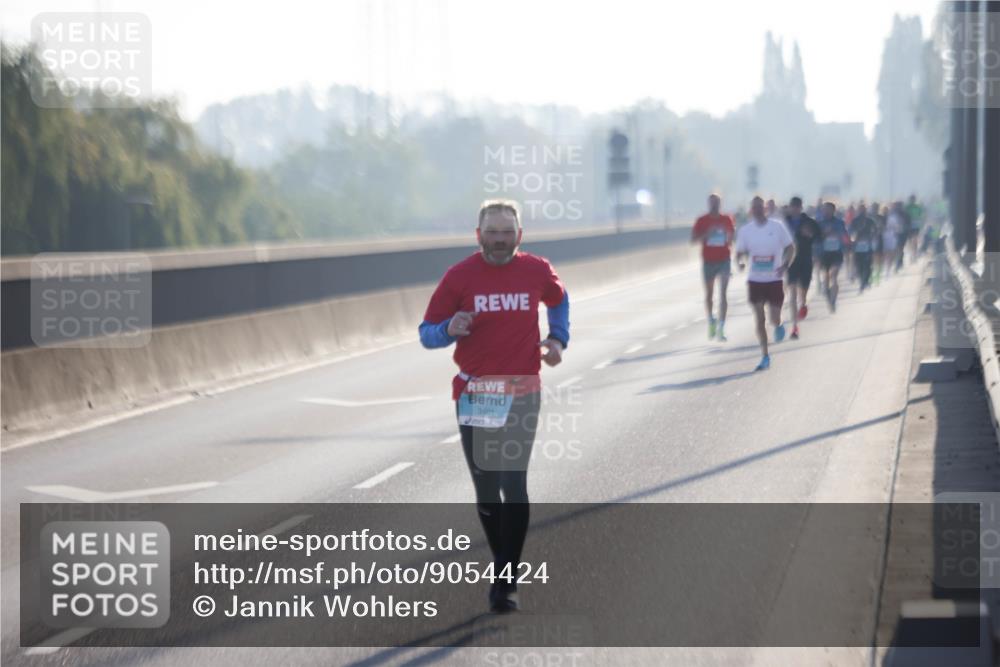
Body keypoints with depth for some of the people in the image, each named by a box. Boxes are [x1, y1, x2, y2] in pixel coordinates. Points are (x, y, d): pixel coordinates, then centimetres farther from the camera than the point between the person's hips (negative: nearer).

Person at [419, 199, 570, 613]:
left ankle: (506, 583, -10)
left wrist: (558, 338, 9)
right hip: (474, 395, 1)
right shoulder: (460, 276, -4)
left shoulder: (537, 271, 1)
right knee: (485, 488, 7)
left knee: (513, 485, -12)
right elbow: (427, 334, -1)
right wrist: (450, 330, -22)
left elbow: (559, 301, 24)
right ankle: (504, 567, 25)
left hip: (521, 394, -1)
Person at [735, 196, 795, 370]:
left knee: (775, 319, -2)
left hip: (774, 279, -1)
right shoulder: (745, 230, -1)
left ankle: (779, 326, 36)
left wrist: (785, 265, -16)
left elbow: (790, 247, 1)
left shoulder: (777, 226, -6)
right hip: (755, 280, 1)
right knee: (759, 320, -1)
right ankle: (765, 357, 8)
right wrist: (740, 261, -19)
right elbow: (740, 252, 4)